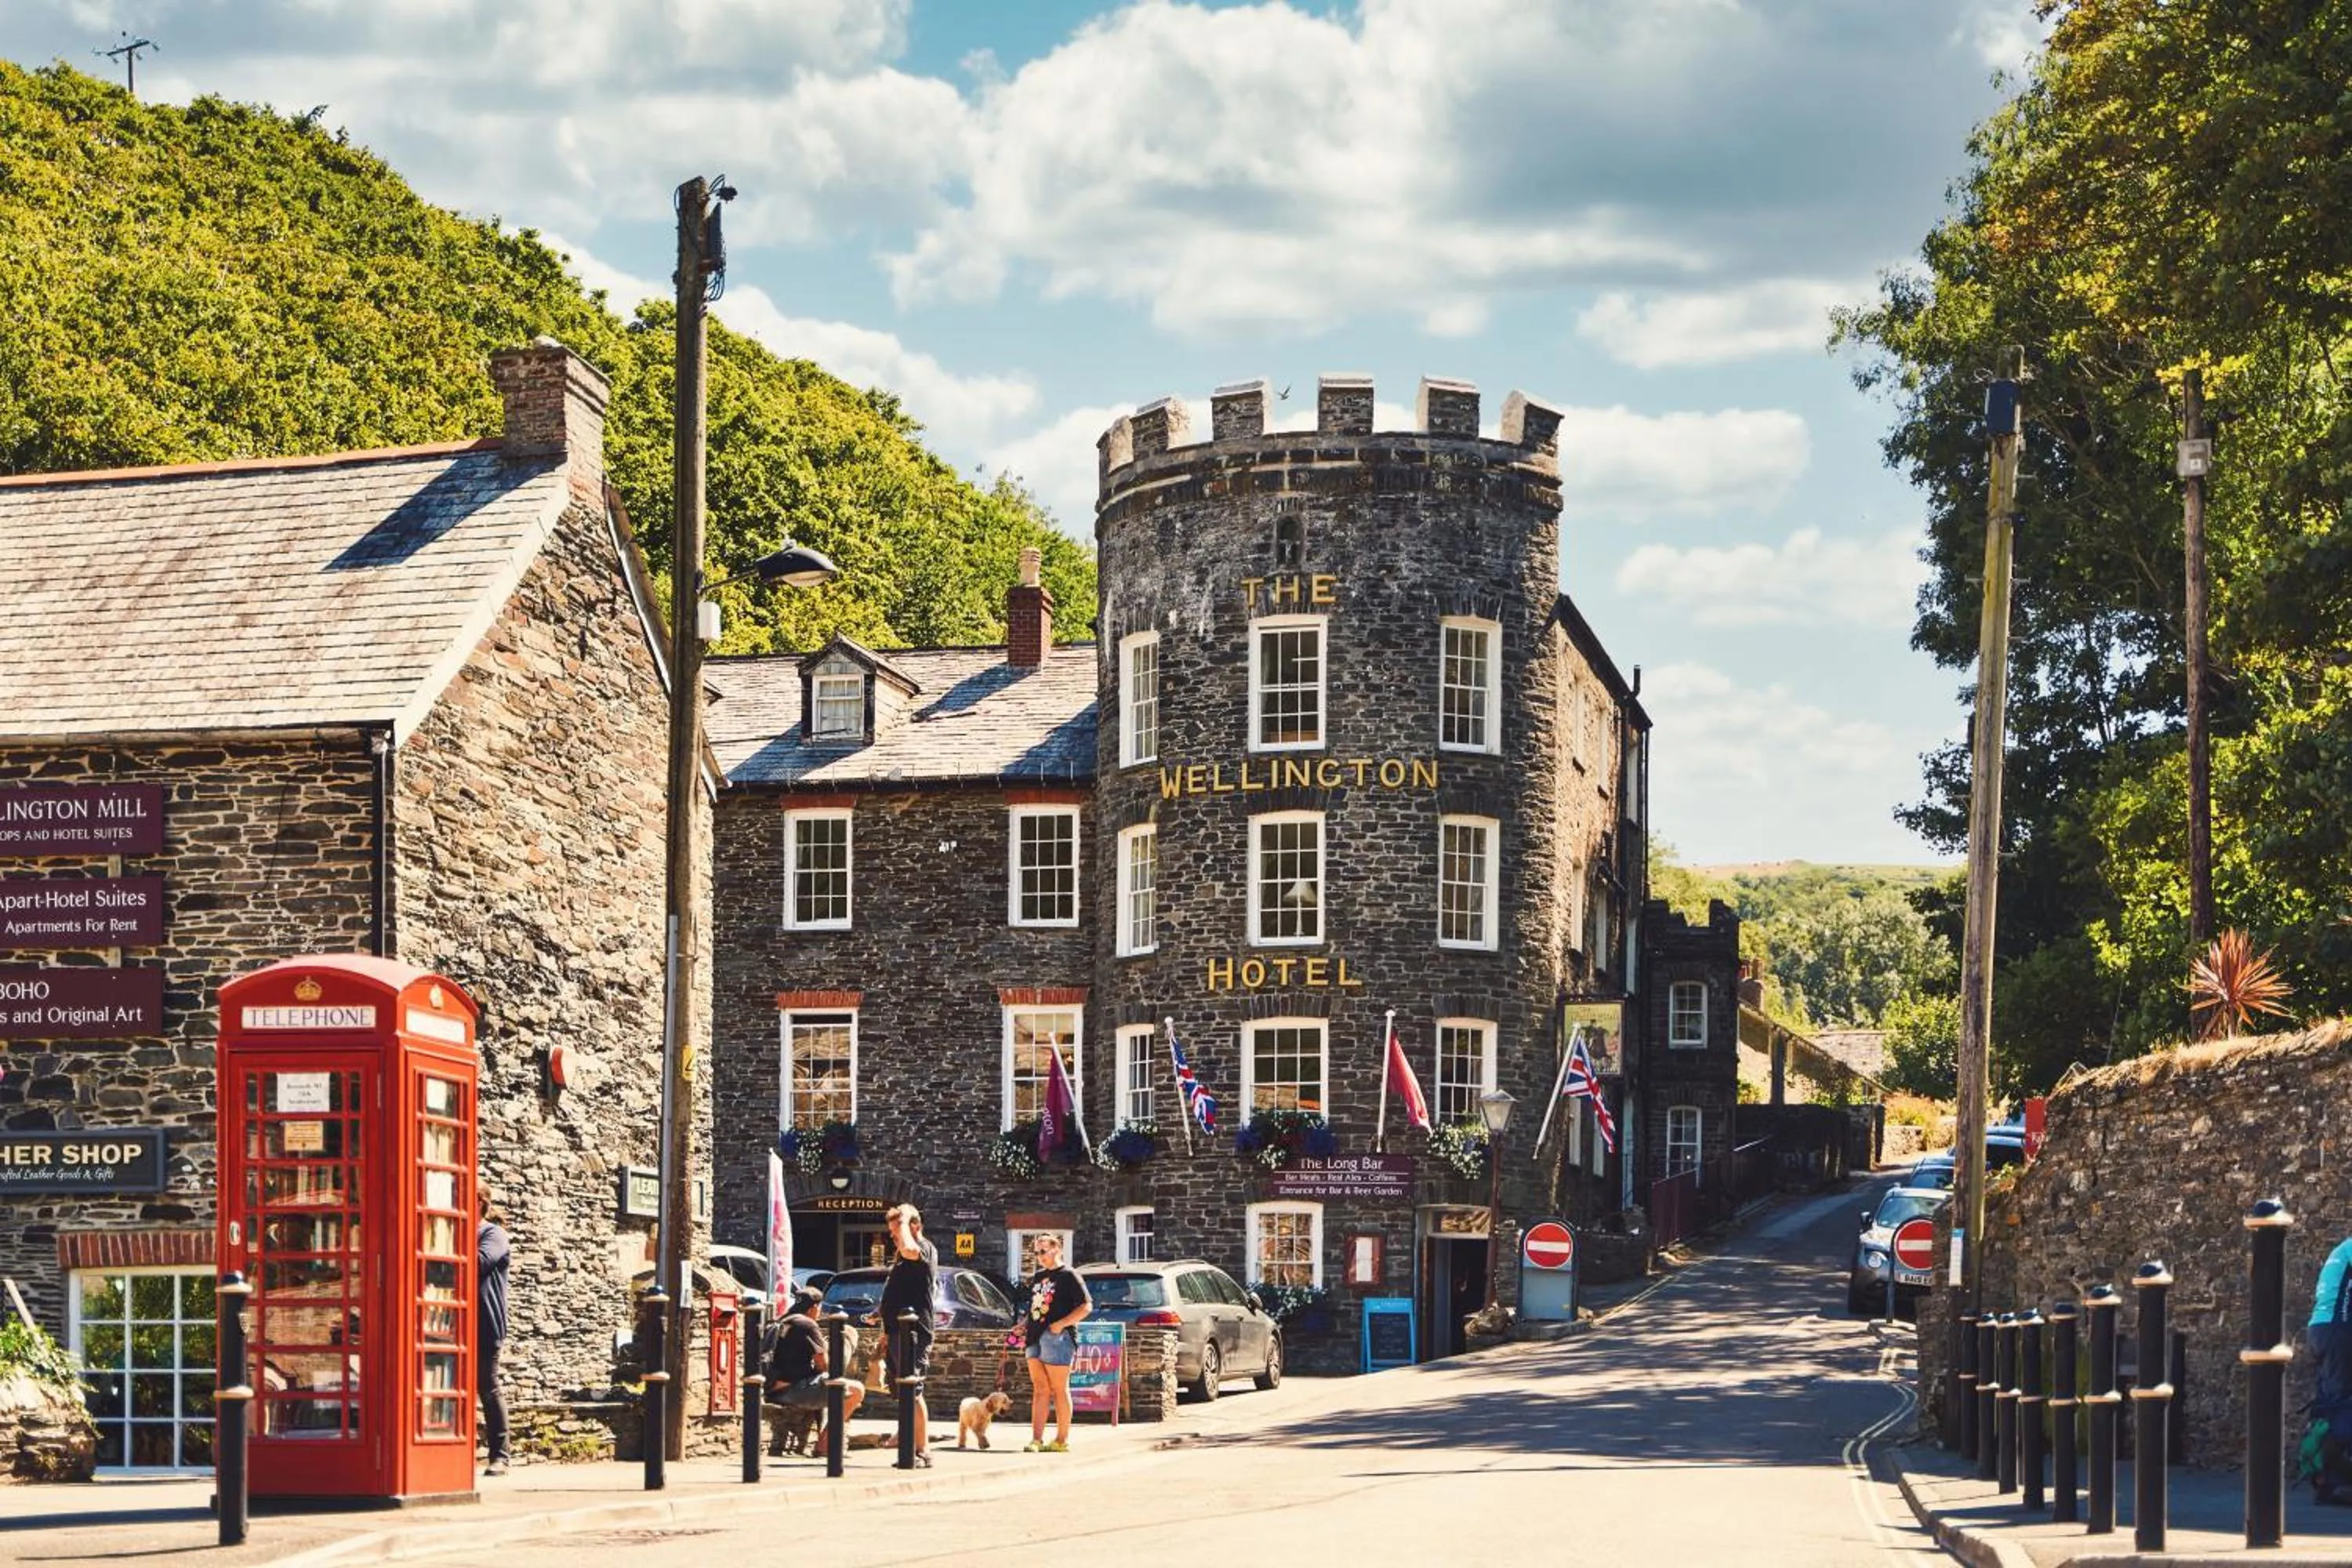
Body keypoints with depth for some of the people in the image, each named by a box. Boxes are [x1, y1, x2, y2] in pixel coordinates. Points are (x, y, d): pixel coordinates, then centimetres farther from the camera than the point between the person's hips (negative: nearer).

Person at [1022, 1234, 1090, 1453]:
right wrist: (1025, 1324, 11)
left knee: (1059, 1390, -3)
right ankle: (1036, 1439, 0)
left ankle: (1062, 1440, 2)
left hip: (1057, 1337, -8)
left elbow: (1086, 1306, -10)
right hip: (1036, 1337, 8)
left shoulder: (1068, 1276, -4)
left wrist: (1061, 1324, -17)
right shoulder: (1037, 1277, 19)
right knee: (1039, 1390, 4)